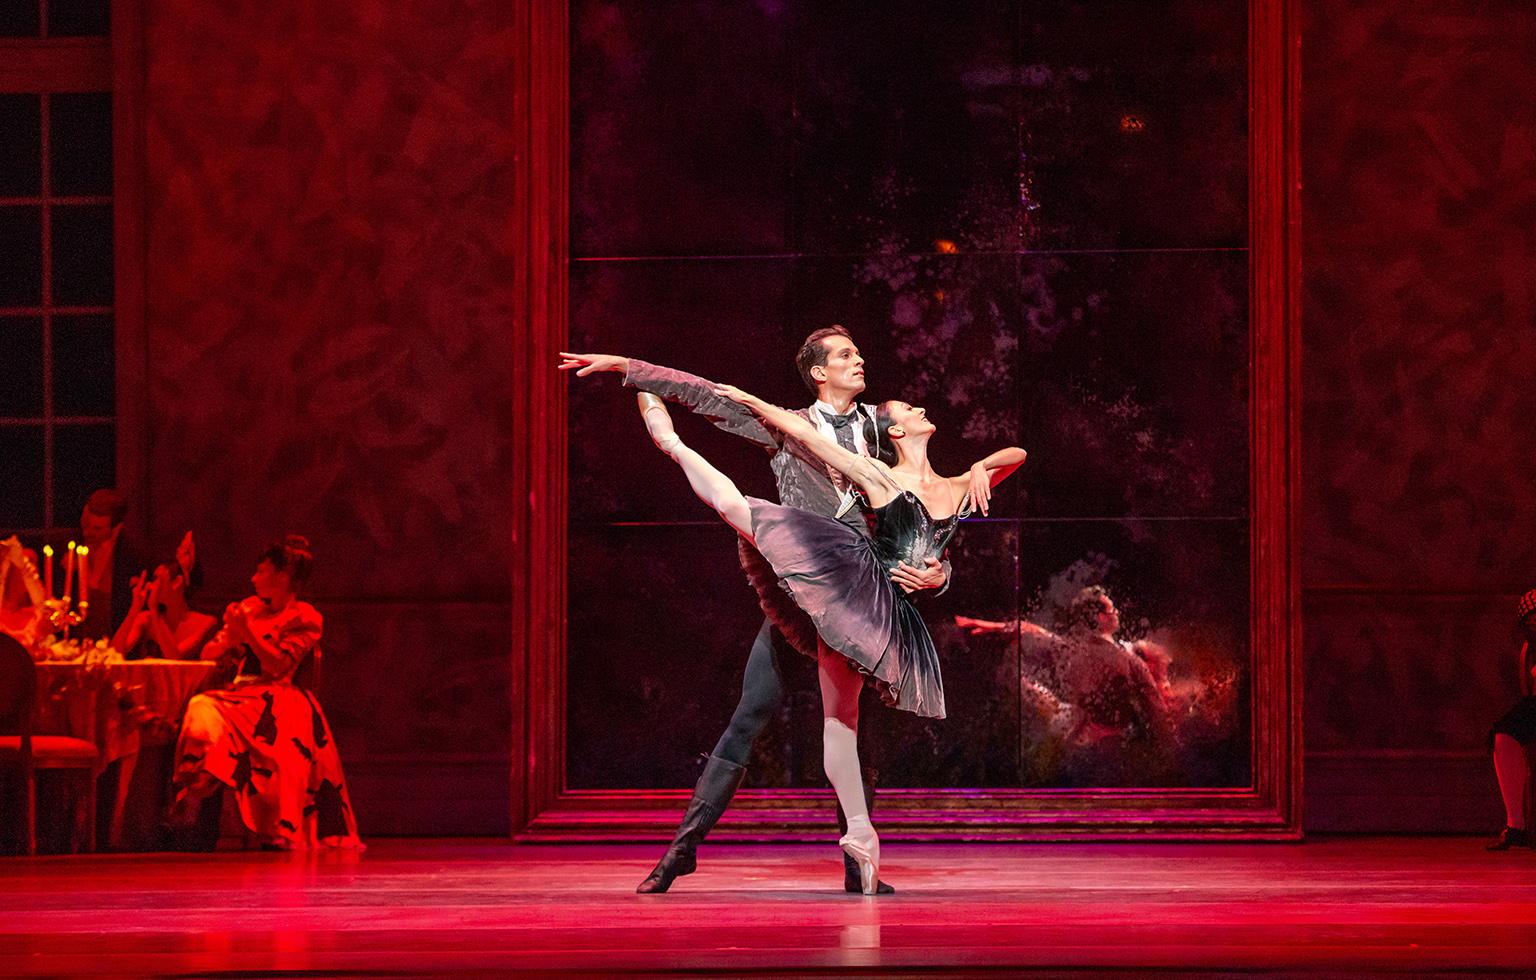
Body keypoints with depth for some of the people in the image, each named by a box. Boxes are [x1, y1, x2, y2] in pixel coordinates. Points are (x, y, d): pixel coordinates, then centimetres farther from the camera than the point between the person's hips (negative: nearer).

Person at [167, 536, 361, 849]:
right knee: (202, 709, -29)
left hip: (275, 699, -5)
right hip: (239, 692, 5)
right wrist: (230, 636, -2)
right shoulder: (250, 608, 21)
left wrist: (247, 632, -11)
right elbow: (208, 654, 19)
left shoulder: (304, 618, 4)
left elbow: (279, 664, -9)